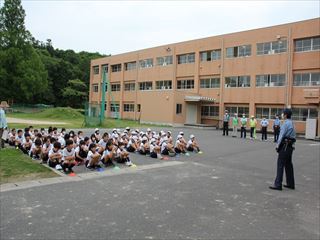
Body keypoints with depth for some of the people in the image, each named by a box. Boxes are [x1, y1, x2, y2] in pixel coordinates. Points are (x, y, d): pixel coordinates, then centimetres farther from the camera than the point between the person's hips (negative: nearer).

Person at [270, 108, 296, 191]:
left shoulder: (286, 123, -13)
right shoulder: (292, 123, 15)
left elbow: (281, 135, -15)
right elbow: (293, 135, 15)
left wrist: (277, 146, -9)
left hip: (285, 146, -9)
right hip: (291, 146, 9)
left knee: (280, 165, -7)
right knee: (288, 165, 15)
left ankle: (278, 184, -7)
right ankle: (290, 184, 22)